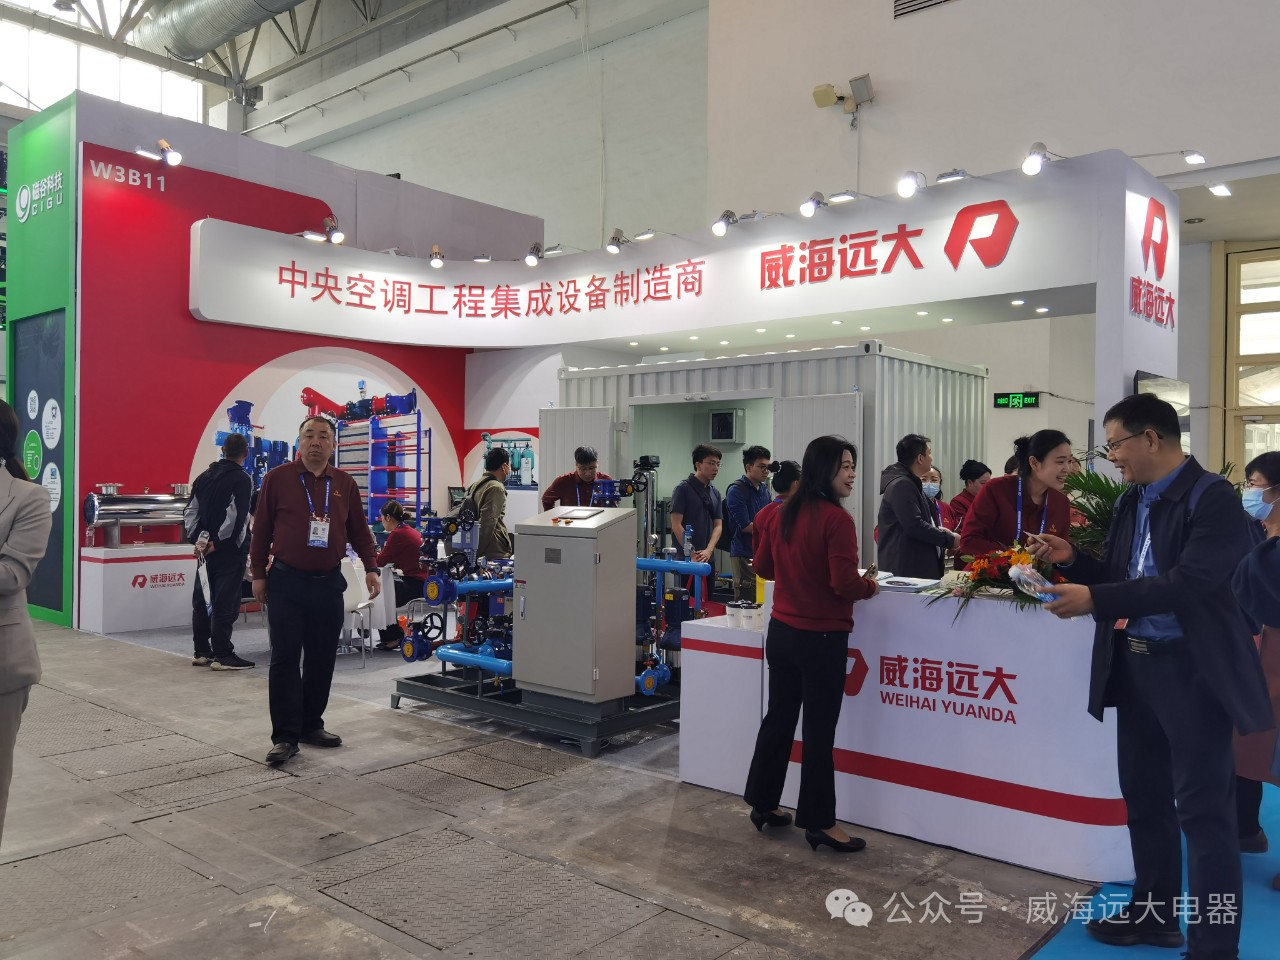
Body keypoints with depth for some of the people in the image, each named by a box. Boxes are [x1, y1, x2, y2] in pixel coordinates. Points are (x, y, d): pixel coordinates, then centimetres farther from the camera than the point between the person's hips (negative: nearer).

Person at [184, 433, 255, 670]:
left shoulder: (204, 477, 11)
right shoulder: (241, 479, -11)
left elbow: (190, 511, 8)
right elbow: (235, 516, -19)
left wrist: (196, 539, 2)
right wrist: (216, 542, -13)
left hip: (206, 549, 7)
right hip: (229, 550, -7)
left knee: (202, 600, 12)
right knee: (225, 602, -5)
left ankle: (201, 652, 19)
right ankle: (222, 655, -3)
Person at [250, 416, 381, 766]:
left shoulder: (345, 484, 8)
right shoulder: (277, 478, 0)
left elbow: (359, 530, 12)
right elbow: (261, 529, 4)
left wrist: (371, 568, 3)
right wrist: (258, 573, 3)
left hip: (329, 583, 3)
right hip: (286, 582, -3)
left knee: (322, 659, 9)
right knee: (285, 659, -2)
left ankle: (311, 725, 23)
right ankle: (285, 737, 2)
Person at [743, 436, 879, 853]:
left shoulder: (781, 514, 4)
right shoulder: (836, 519, -19)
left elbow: (763, 567, 14)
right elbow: (844, 584, -23)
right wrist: (870, 587, -3)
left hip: (781, 632, 7)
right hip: (822, 638, -7)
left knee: (778, 718, 18)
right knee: (819, 731, 4)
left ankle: (763, 803, 29)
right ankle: (819, 823, 15)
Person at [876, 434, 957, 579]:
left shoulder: (912, 483, 19)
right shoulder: (901, 485, -14)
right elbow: (914, 526, -22)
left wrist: (937, 530, 11)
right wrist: (950, 539, -12)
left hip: (920, 565, 10)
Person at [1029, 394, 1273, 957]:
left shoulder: (1213, 499, -15)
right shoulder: (1131, 502, 10)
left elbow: (1187, 584, -25)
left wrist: (1094, 600, -29)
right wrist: (1072, 560, -2)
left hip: (1191, 670, -8)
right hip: (1134, 666, 8)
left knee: (1203, 810, 0)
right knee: (1144, 797, 18)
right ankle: (1153, 914, 34)